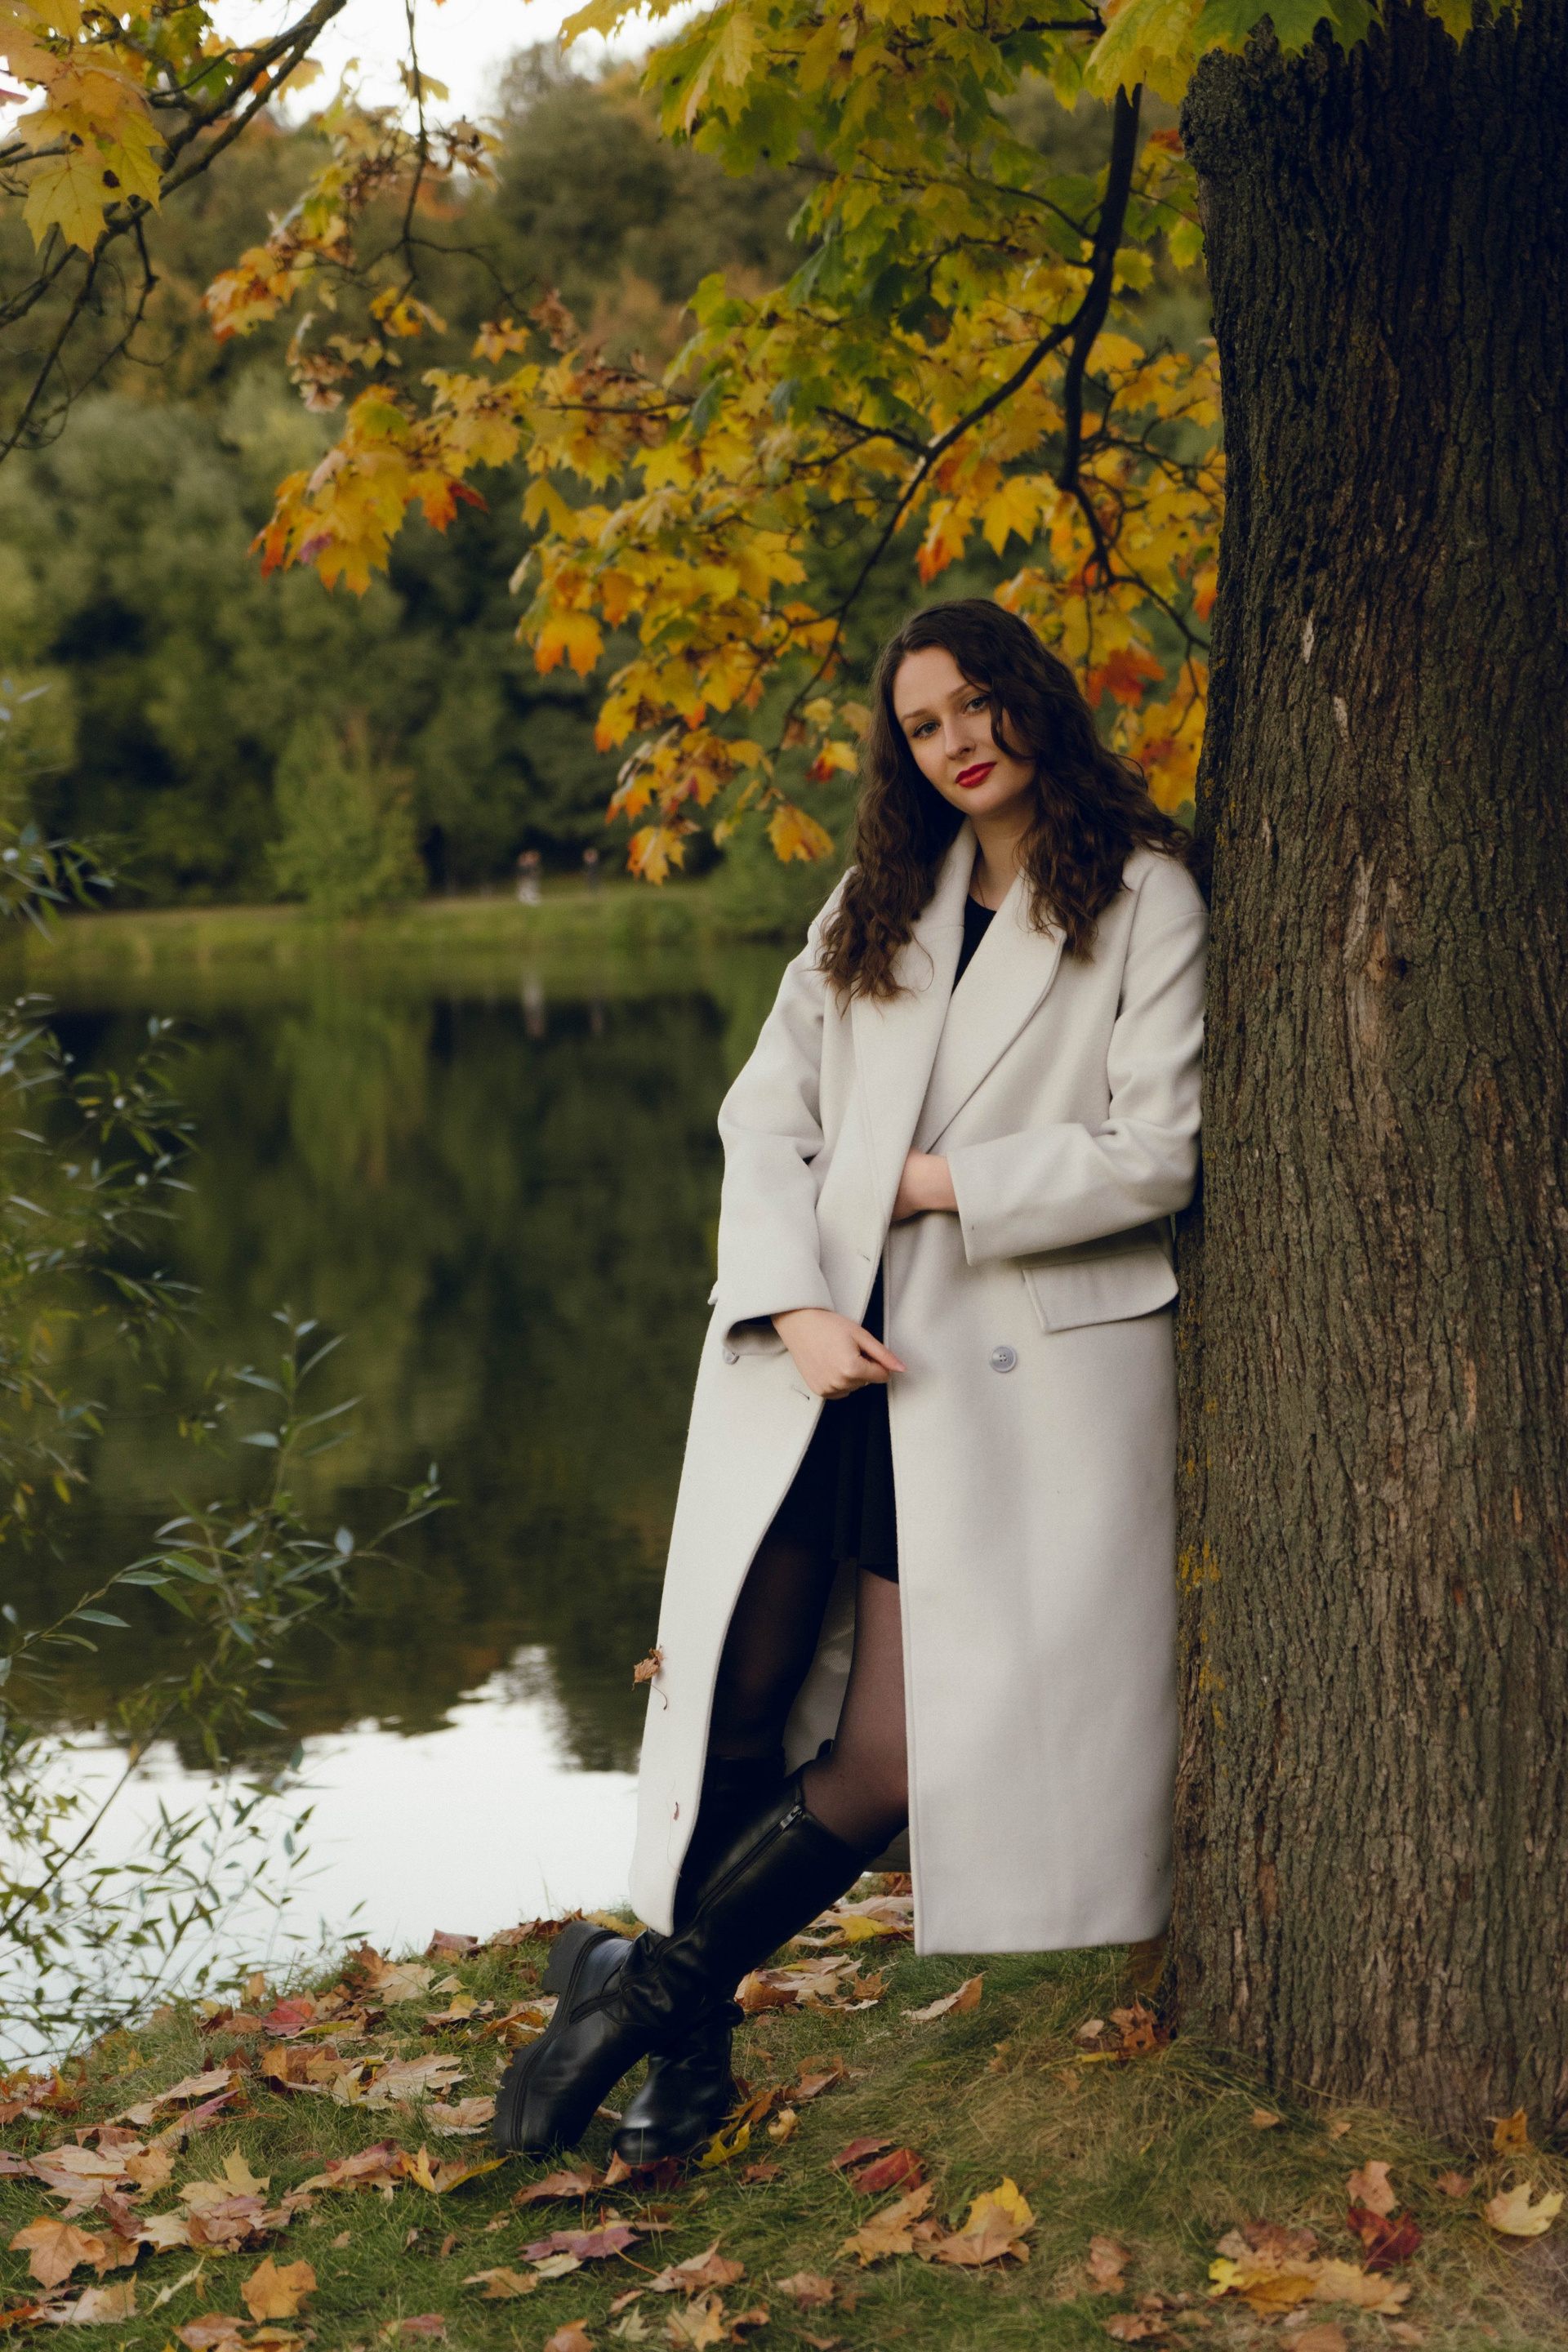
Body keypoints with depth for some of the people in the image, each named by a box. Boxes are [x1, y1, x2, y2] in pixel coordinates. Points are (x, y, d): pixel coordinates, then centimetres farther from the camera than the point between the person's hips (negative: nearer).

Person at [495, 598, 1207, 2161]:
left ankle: (652, 1976, 12)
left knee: (891, 1763, -8)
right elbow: (766, 1117, 9)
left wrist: (934, 1183, -6)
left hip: (1001, 1374, -3)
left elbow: (1152, 1154, -7)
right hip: (816, 1366, 3)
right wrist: (793, 1306, -7)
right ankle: (688, 2039, 15)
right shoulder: (873, 906, 16)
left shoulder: (1142, 901, 2)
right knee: (737, 1710, -3)